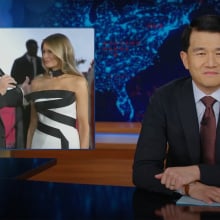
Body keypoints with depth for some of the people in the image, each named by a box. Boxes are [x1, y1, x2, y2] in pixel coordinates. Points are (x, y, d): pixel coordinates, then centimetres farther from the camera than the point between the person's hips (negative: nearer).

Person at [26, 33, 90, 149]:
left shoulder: (78, 82, -4)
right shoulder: (37, 82, 6)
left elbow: (84, 124, -5)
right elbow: (33, 122, 11)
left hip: (67, 144, -3)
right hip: (39, 144, 3)